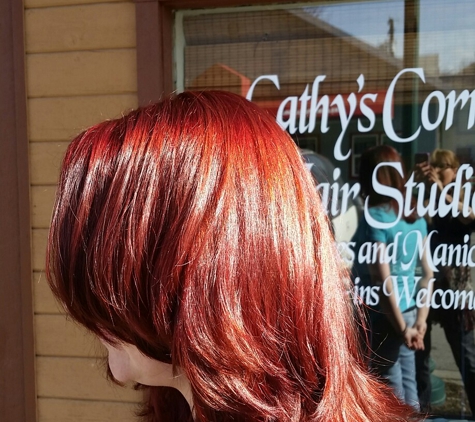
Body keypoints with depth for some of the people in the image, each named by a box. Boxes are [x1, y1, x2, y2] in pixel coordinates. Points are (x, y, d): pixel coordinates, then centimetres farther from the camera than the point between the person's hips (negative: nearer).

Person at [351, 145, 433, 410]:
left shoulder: (374, 218, -16)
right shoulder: (416, 218, 7)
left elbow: (382, 280, -20)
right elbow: (428, 273, 6)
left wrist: (401, 327, -14)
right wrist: (421, 320, 3)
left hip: (382, 316, -7)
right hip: (408, 313, 7)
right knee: (408, 389, 15)